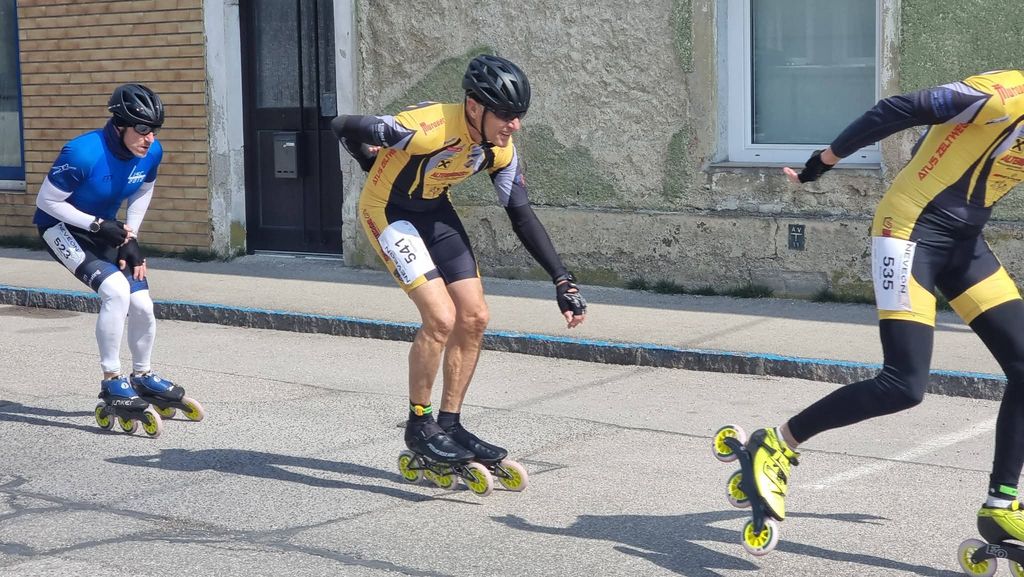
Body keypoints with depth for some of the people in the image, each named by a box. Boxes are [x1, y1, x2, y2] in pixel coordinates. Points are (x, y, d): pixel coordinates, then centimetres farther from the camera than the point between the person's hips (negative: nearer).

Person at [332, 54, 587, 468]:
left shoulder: (501, 148, -12)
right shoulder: (429, 128, -34)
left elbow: (521, 216, -2)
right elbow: (344, 127, -25)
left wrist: (563, 280, -7)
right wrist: (376, 166, -4)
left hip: (435, 211, 7)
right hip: (389, 211, -7)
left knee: (474, 318, 2)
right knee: (441, 317, -18)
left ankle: (449, 424, 16)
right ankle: (419, 426, -1)